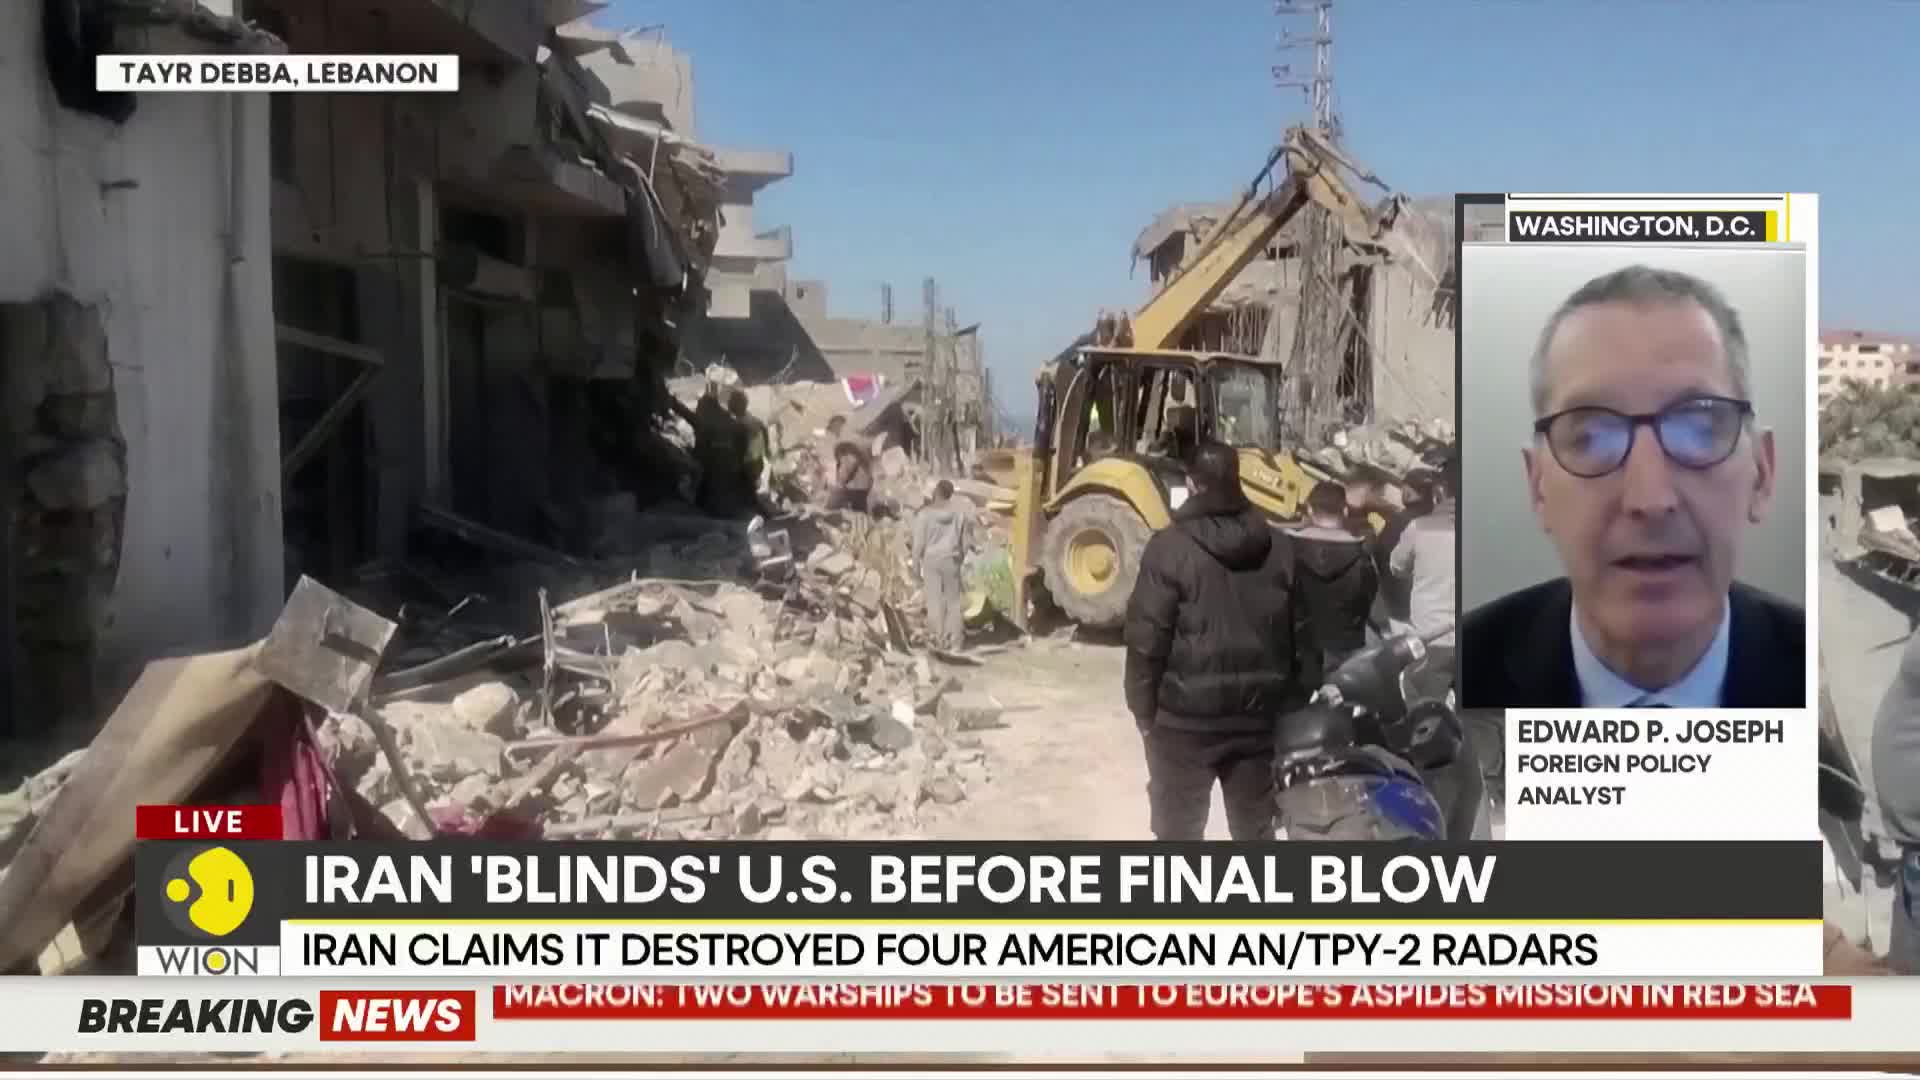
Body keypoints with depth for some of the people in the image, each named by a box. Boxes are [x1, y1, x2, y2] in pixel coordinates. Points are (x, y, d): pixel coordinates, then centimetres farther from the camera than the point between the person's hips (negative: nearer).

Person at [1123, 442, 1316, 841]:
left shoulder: (1170, 547, -11)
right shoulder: (1279, 547, 4)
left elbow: (1147, 639, -13)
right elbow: (1300, 637, 8)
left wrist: (1144, 710, -3)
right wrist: (1297, 707, 16)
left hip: (1187, 718, -4)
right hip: (1260, 715, 5)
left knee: (1179, 831, 7)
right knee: (1255, 828, 17)